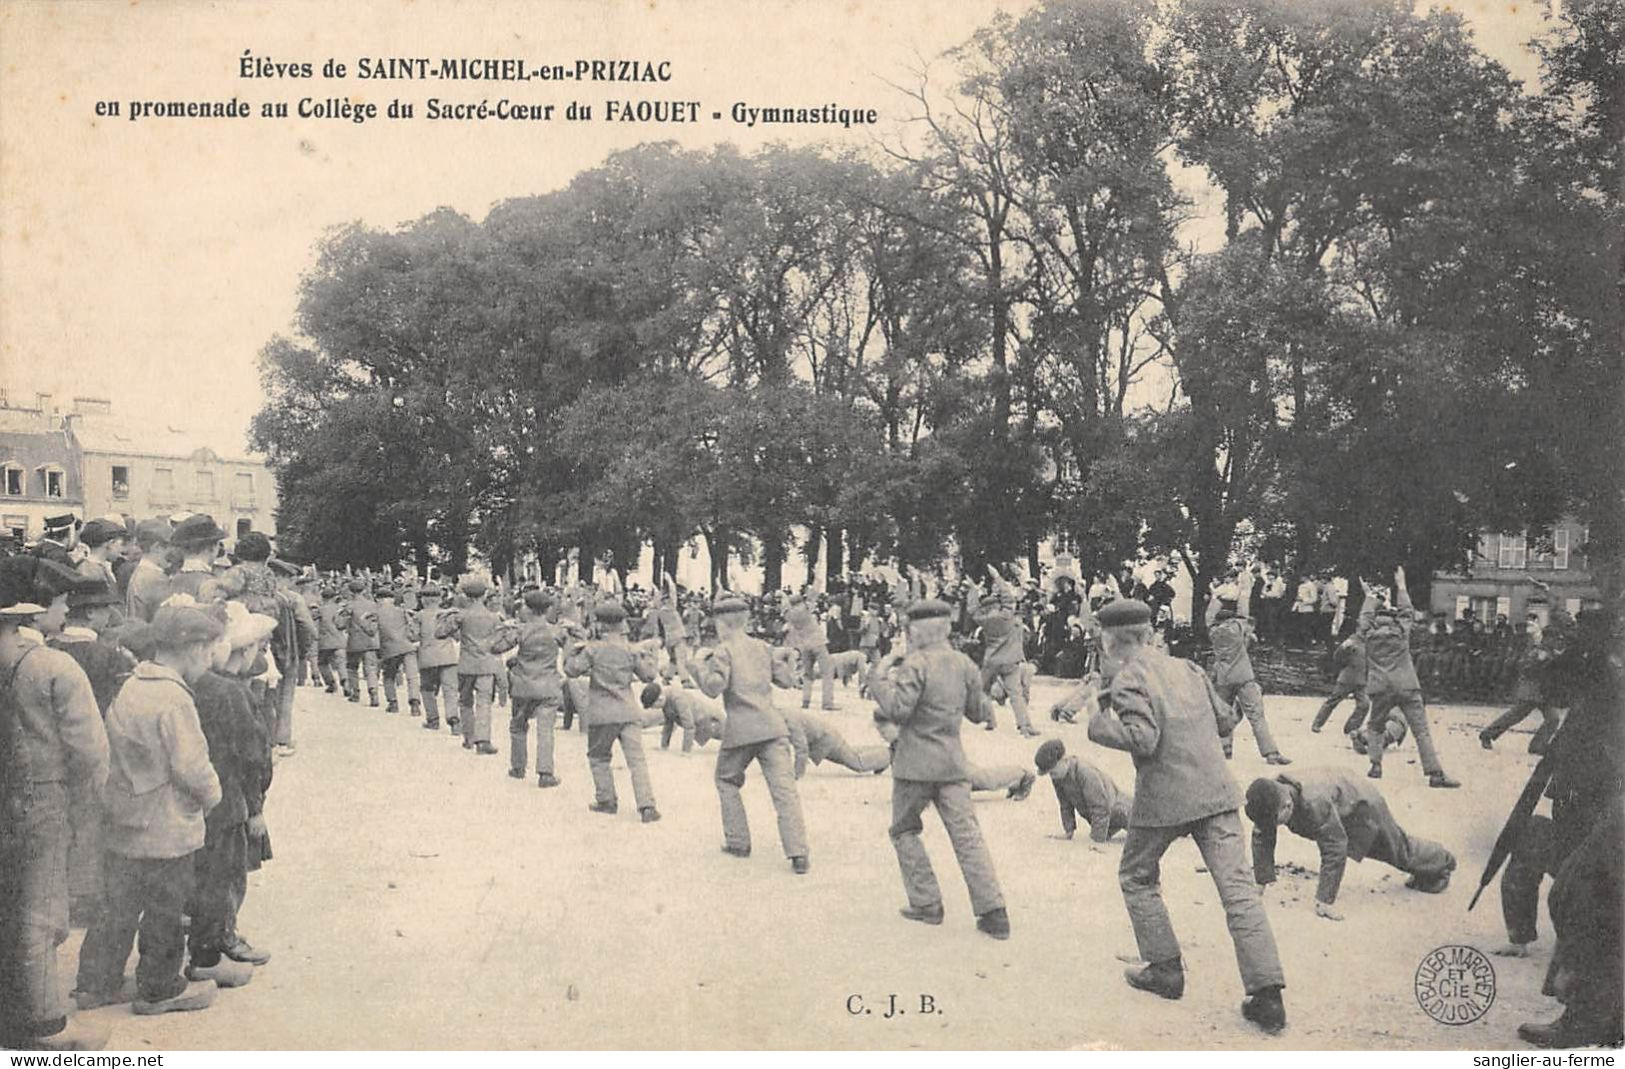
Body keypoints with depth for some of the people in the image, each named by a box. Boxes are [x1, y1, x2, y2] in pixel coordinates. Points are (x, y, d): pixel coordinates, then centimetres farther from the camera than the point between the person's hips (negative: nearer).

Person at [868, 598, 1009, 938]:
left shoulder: (916, 664, -12)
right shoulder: (965, 664, 7)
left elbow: (898, 709, -20)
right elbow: (978, 713, 15)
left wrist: (881, 678, -8)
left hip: (915, 763, -5)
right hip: (953, 763, 5)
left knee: (904, 830, 14)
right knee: (967, 834, 2)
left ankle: (927, 904, 13)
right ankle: (993, 911, -5)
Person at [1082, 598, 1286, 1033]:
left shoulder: (1128, 679, -8)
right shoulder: (1187, 668, 12)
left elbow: (1142, 738, -21)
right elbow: (1226, 720, 16)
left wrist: (1099, 724, -7)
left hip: (1164, 798, -5)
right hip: (1216, 793, 5)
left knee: (1136, 877, 19)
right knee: (1237, 887, 0)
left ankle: (1165, 968, 20)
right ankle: (1267, 992, -6)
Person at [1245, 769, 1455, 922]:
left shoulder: (1315, 802, -50)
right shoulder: (1270, 797, -30)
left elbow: (1335, 849, -45)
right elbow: (1262, 838, -18)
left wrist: (1325, 899, -41)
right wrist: (1260, 883, -19)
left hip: (1363, 806, -6)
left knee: (1398, 848, 20)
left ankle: (1442, 863, 52)